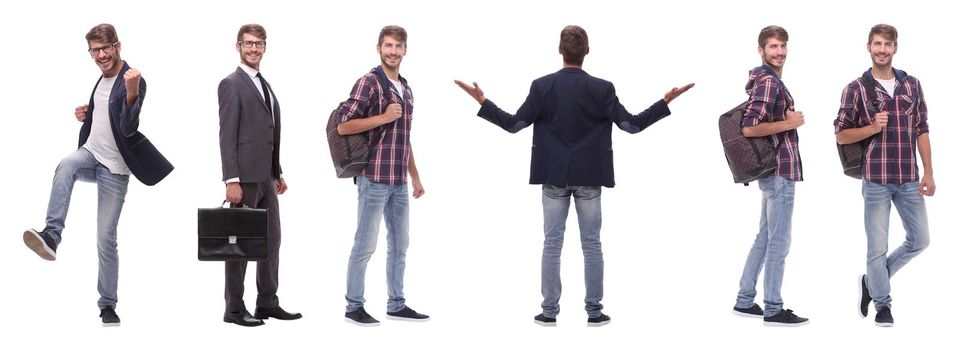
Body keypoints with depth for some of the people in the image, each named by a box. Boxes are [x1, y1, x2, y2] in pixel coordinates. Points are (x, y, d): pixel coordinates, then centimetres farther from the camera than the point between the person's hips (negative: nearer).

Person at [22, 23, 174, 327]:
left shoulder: (133, 81, -15)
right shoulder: (101, 78, 9)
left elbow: (129, 128, -29)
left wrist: (131, 92, -45)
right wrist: (87, 115, 5)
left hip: (114, 169, -5)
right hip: (90, 153, 5)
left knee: (106, 239, -4)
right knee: (66, 165, -33)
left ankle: (108, 305, 10)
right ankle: (51, 236, -42)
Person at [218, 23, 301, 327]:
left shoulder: (264, 85, 17)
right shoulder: (231, 84, -8)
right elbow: (227, 135, -14)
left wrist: (278, 173, 18)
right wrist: (231, 180, -20)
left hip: (266, 177, 8)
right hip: (245, 176, -8)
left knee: (271, 239, 11)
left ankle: (267, 303, 18)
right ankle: (234, 309, 5)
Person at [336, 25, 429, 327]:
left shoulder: (406, 89, 15)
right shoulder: (369, 82, -8)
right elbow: (343, 126, -13)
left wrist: (415, 177, 19)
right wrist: (384, 117, -17)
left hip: (399, 182, 8)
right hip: (374, 178, -8)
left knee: (399, 244, 12)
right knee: (365, 245, -2)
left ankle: (396, 305, 21)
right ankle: (354, 307, 7)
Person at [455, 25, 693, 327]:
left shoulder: (542, 87, -6)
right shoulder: (601, 89, -8)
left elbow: (514, 124, -6)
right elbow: (632, 124, -7)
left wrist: (482, 101, 3)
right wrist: (666, 101, 1)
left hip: (553, 177, 1)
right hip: (588, 178, -1)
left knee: (552, 244, 6)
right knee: (591, 245, 6)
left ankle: (549, 311, 8)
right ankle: (594, 311, 8)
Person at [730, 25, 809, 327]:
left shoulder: (770, 80, 16)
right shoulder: (769, 82, -15)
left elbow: (762, 120, 25)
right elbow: (749, 128, -24)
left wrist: (788, 117, 9)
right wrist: (790, 123, -16)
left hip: (774, 170, 10)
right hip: (780, 171, -10)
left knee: (765, 238, 14)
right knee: (779, 242, -4)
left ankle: (745, 302, 19)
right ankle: (773, 310, 2)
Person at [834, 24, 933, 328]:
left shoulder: (911, 84, 6)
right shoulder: (856, 89, -3)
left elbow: (922, 131, 8)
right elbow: (841, 135, 0)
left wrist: (928, 173, 3)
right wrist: (872, 128, -17)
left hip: (908, 179, 4)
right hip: (876, 180, -3)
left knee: (919, 240, 8)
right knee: (878, 246, 2)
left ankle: (872, 281, 27)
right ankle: (882, 304, 19)